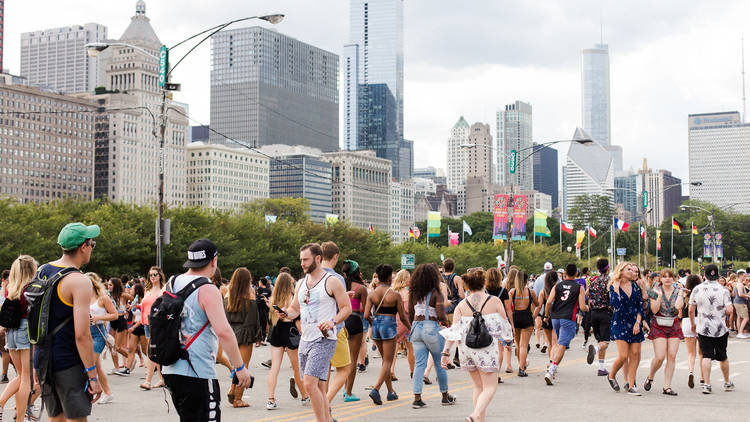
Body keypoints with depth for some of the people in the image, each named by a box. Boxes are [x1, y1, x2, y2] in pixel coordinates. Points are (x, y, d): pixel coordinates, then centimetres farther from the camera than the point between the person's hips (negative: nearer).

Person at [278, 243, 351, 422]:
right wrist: (286, 313, -4)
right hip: (305, 339, 7)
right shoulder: (301, 283, 15)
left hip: (324, 340, -7)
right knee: (318, 387, 12)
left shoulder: (331, 282, -6)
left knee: (310, 384, -18)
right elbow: (295, 309, 19)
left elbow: (347, 307, -6)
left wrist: (333, 321, -23)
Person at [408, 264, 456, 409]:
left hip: (416, 328, 4)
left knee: (419, 363, 4)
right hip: (432, 328, -4)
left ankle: (417, 398, -2)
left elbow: (410, 314, 10)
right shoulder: (436, 293, -9)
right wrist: (446, 322, 4)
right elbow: (441, 315, -16)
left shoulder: (413, 293, 5)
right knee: (440, 363, 11)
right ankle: (445, 396, 23)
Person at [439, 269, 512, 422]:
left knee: (478, 386, 18)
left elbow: (453, 330, -5)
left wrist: (446, 352, -6)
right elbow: (505, 326, 6)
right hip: (486, 347, -4)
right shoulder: (494, 301, -2)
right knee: (490, 387, 1)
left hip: (466, 348, 4)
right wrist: (509, 337, 27)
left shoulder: (461, 305, 3)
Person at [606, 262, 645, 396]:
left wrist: (637, 322, -3)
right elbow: (614, 304, -16)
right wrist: (616, 289, -15)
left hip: (634, 323, 4)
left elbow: (640, 305, 7)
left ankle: (631, 385, 6)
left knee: (635, 354, -1)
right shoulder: (614, 286, -2)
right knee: (623, 356, -12)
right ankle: (611, 376, 15)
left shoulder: (635, 286, 9)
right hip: (620, 323, -4)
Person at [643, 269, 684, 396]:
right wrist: (659, 296, -17)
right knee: (659, 357, -10)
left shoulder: (678, 291, 5)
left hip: (674, 326, 3)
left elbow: (678, 306, -12)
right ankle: (650, 378, 17)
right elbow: (654, 310, -10)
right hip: (659, 326, -3)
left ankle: (667, 387, 2)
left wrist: (680, 293, -9)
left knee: (672, 357, -4)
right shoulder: (655, 291, -1)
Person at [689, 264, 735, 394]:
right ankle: (727, 383, 29)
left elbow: (691, 310, 3)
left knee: (706, 356, 2)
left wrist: (693, 324, 17)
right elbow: (729, 310, -15)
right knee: (723, 357, 15)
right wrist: (722, 311, 7)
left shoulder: (697, 289, -2)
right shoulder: (723, 290, -8)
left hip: (703, 328, 1)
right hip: (720, 329, 0)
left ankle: (707, 384, -7)